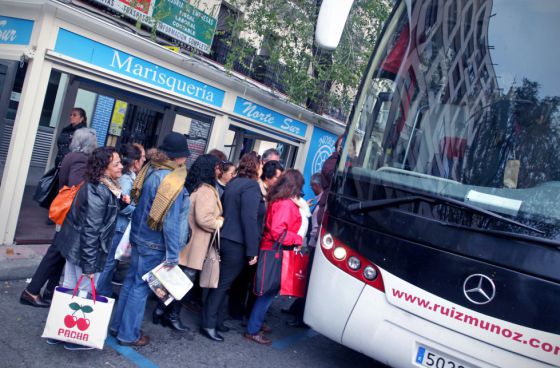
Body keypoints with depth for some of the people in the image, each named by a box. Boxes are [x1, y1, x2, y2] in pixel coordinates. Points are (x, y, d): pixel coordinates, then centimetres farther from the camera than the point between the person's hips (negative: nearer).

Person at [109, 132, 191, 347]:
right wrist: (173, 255, -17)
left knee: (131, 280, 19)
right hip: (155, 243, -8)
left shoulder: (150, 169, 0)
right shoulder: (173, 182, -24)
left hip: (140, 235, 8)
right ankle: (128, 334, 20)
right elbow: (171, 221, -23)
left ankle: (118, 325, 34)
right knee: (141, 286, 6)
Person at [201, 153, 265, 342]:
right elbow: (249, 219, -21)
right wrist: (252, 250, -20)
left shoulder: (234, 183, 13)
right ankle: (209, 325, 9)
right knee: (223, 283, 0)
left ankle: (215, 321, 27)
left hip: (225, 239, 9)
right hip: (238, 243, -9)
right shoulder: (251, 186, -15)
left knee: (221, 282, 16)